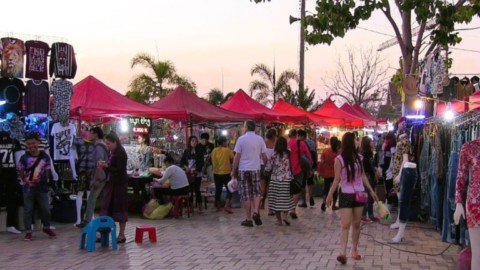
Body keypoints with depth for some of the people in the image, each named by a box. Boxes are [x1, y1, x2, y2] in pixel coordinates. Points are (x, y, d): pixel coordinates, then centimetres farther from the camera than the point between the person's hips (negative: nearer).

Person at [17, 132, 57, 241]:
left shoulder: (45, 156, -3)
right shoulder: (24, 157, -6)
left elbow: (47, 171, 4)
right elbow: (20, 171, 2)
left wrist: (44, 181, -1)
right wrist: (25, 180, -4)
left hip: (42, 187, 1)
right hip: (28, 188, -1)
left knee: (45, 208, 10)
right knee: (28, 209, 5)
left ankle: (47, 227, 30)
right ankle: (28, 231, 14)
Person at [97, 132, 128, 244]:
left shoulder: (121, 153, -13)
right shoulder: (112, 153, 12)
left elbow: (120, 170, -20)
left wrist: (106, 166, -21)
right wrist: (103, 166, 2)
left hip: (119, 184, -8)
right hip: (110, 183, 8)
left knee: (120, 208, -1)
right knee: (107, 208, 8)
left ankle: (121, 235, 8)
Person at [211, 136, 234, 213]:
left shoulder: (214, 151, 0)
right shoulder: (227, 150, -11)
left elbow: (212, 161, 8)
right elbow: (232, 160, -3)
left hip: (216, 173, 5)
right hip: (226, 173, -4)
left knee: (218, 190, 12)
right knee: (229, 190, 2)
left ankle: (218, 207, 18)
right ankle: (227, 206, -11)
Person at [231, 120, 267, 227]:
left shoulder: (241, 139, -6)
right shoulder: (260, 139, 2)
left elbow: (237, 157, -6)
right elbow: (264, 156, 3)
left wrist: (233, 171, 2)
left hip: (243, 170, -2)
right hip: (256, 170, 2)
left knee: (246, 195, 3)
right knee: (256, 193, 14)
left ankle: (248, 219, 7)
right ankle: (256, 212, -5)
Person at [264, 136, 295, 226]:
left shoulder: (274, 155, -7)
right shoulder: (289, 154, -1)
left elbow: (268, 168, -6)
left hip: (276, 180, -2)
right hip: (287, 180, 2)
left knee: (276, 199, 5)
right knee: (286, 199, 11)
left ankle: (279, 220, 8)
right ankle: (285, 216, -5)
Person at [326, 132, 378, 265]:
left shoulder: (358, 157, 5)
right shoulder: (339, 159, -10)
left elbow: (363, 176, 12)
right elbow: (337, 179, -7)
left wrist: (371, 190, 12)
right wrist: (330, 195, -10)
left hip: (359, 194, 5)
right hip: (346, 195, -5)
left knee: (356, 224, 10)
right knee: (345, 225, -10)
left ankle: (354, 250, 20)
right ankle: (343, 252, -13)